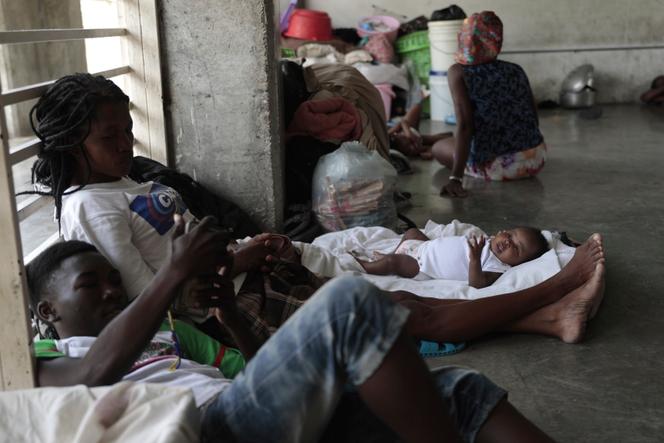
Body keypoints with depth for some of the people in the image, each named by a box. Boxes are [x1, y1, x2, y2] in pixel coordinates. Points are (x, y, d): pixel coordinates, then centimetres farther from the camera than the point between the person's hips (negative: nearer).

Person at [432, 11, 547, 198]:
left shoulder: (458, 72, -5)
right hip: (536, 158, 6)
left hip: (496, 167, -5)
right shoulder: (516, 70, 8)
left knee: (438, 147, 22)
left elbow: (464, 125, -16)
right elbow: (534, 118, 13)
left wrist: (456, 178, -22)